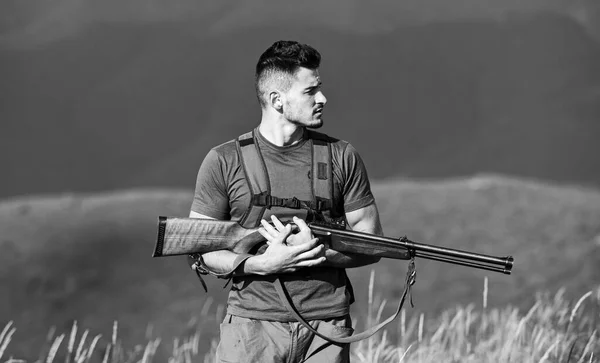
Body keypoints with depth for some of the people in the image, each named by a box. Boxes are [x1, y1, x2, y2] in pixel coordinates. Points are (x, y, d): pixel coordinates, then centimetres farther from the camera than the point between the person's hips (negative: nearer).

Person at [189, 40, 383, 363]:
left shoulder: (342, 158, 8)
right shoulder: (224, 161, 3)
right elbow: (200, 252, 2)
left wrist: (320, 252, -10)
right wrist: (263, 263, -13)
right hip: (251, 328, -1)